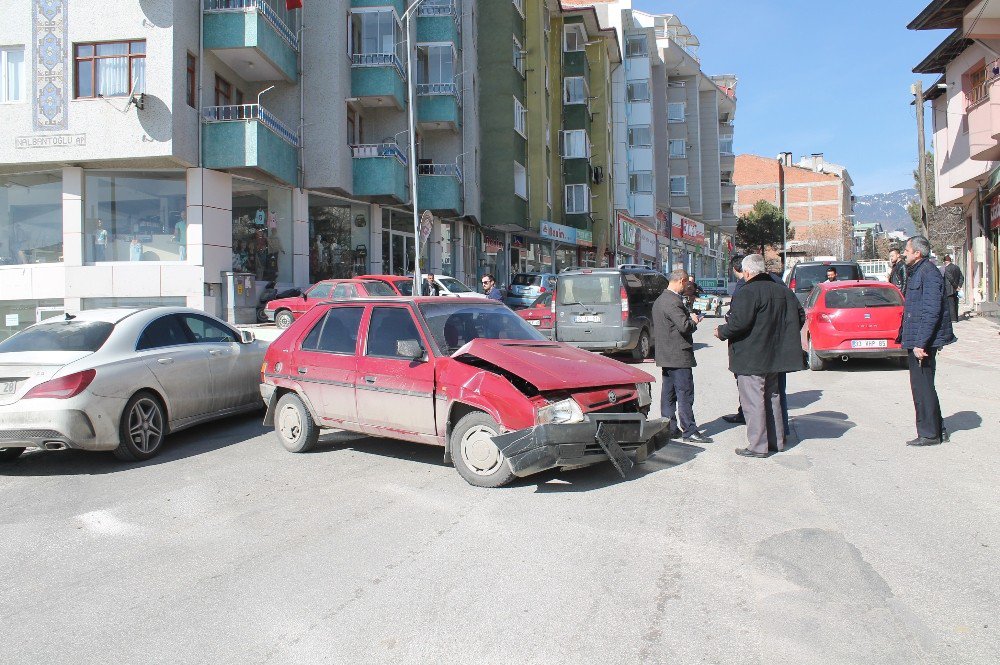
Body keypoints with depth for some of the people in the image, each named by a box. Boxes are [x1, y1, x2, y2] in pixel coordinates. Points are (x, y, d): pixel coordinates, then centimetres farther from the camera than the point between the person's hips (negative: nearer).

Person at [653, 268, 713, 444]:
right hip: (678, 355, -10)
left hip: (666, 355, 10)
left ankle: (668, 427, 20)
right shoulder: (673, 302, -19)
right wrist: (694, 320, -6)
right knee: (685, 394, -5)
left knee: (668, 393, 14)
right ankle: (689, 431, -2)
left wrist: (690, 318, 12)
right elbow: (685, 326, -25)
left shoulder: (660, 300, 14)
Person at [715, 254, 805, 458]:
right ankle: (776, 441, 26)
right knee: (772, 397, 18)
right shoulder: (782, 290, 9)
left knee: (753, 401, -4)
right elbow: (800, 316, 16)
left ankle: (758, 446, -1)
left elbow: (739, 322, -26)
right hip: (774, 356, 9)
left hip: (751, 359, -8)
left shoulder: (749, 292, -17)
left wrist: (722, 332, -8)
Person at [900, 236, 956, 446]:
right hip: (915, 340, 10)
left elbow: (931, 312, -22)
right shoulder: (915, 272, 16)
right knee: (922, 386, 16)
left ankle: (929, 434, 5)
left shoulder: (929, 273, -16)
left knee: (922, 386, -4)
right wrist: (909, 338, 21)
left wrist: (920, 343, -24)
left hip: (923, 340, -10)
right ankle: (937, 430, 25)